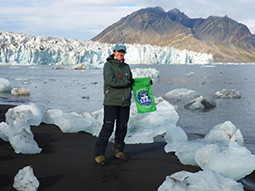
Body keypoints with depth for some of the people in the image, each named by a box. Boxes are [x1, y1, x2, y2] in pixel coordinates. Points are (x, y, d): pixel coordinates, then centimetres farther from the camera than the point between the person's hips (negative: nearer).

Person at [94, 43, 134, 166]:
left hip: (125, 102, 6)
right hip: (111, 102, -6)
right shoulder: (108, 65, -3)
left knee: (122, 128, 10)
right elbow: (110, 81, -19)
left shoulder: (126, 66, 15)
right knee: (108, 128, -8)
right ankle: (99, 153, 1)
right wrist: (126, 81, -12)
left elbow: (131, 84, 23)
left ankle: (119, 151, 25)